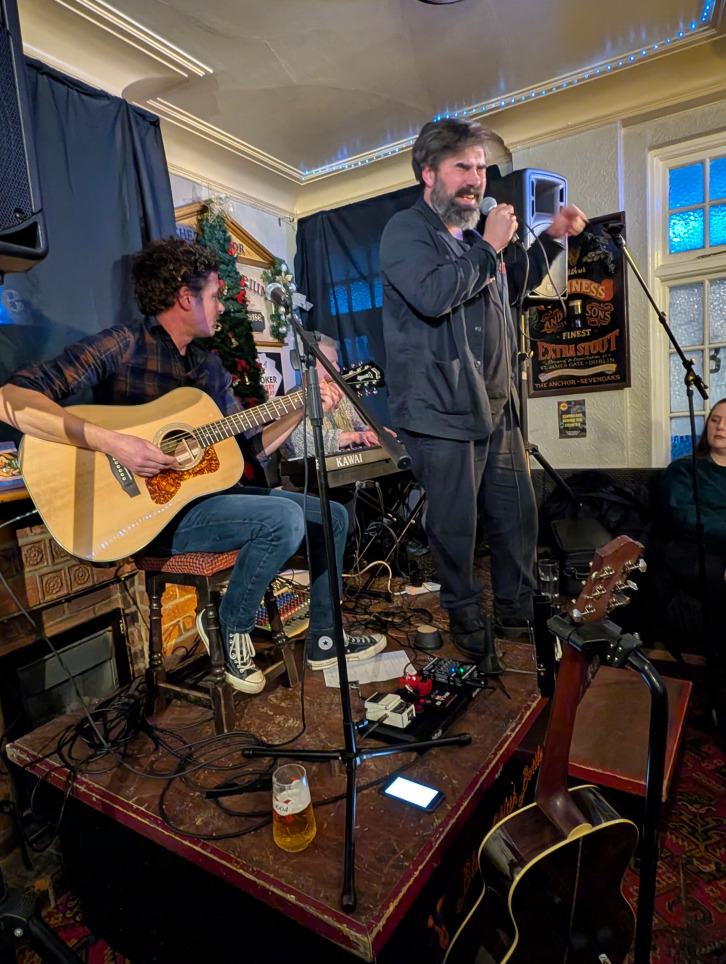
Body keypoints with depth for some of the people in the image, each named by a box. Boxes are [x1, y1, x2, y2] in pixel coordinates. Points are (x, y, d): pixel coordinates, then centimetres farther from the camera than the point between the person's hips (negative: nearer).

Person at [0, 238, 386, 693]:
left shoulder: (209, 366, 11)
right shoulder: (122, 346, -12)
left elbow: (252, 447, 10)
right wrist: (109, 441, -31)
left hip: (204, 491, 8)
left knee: (332, 515, 6)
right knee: (284, 518, -30)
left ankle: (323, 640, 19)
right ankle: (231, 630, -2)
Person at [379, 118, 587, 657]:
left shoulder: (472, 235, 21)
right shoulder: (406, 231, -4)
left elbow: (509, 288, 37)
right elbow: (432, 296, -25)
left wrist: (552, 239, 29)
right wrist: (489, 246, -14)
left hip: (498, 407, 9)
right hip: (444, 413, -8)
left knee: (519, 514, 14)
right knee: (457, 526, 1)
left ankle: (520, 614, 33)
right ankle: (467, 623, 24)